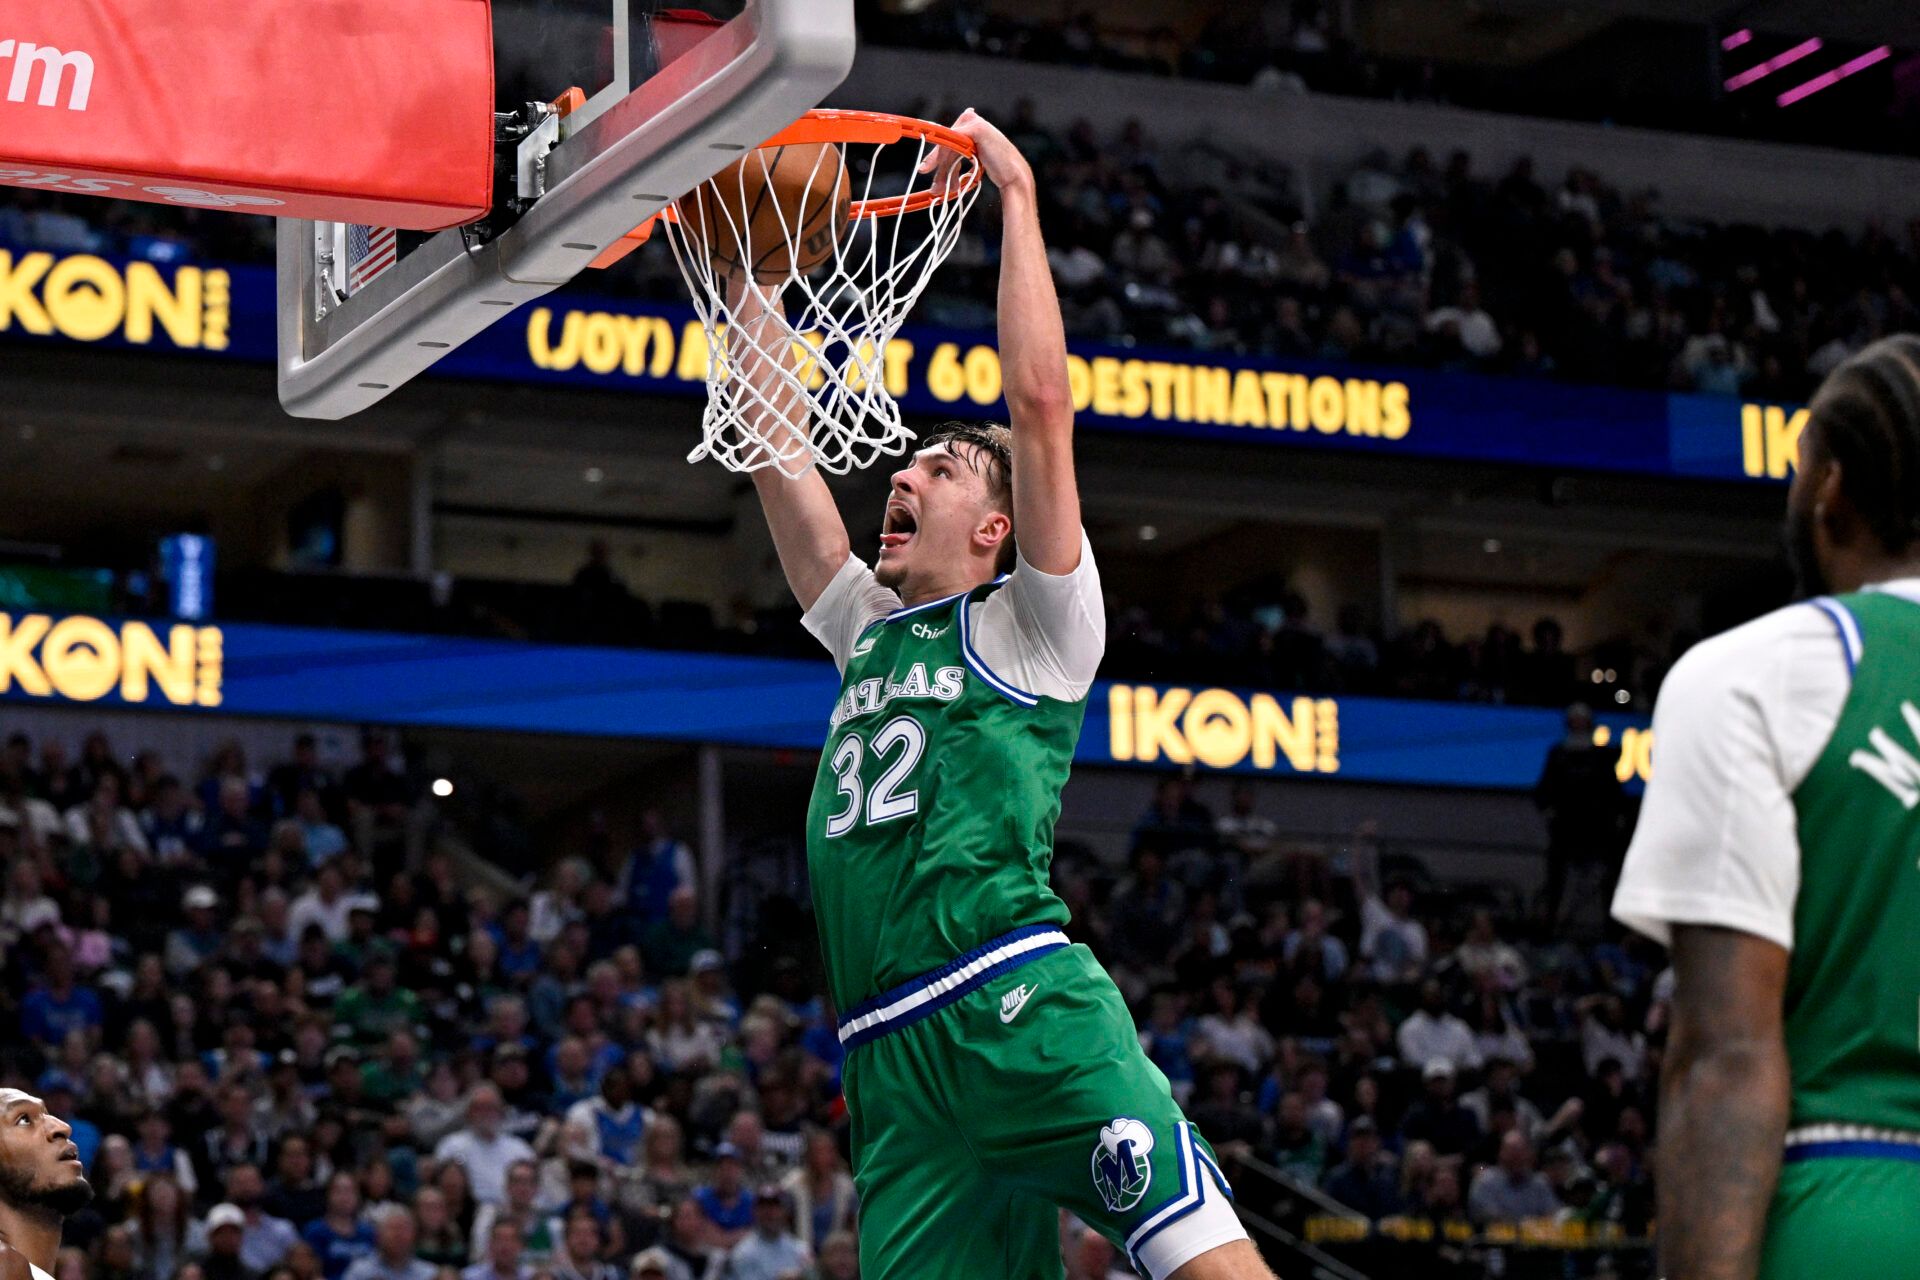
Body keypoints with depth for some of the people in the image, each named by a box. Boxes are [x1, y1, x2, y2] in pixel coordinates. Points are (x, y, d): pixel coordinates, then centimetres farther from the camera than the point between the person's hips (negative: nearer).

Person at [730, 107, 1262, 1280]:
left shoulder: (1029, 630, 9)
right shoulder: (870, 632, 27)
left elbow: (1042, 401, -1)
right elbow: (776, 439, 27)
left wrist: (1016, 195, 2)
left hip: (1026, 1011, -6)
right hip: (894, 1065, 6)